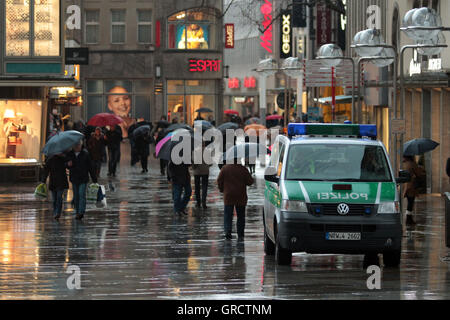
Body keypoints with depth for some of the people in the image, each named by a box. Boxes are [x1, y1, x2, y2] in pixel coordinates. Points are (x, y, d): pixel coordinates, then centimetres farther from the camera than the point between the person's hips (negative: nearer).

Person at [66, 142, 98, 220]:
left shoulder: (85, 154, -5)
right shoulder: (70, 154, 4)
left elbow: (91, 166, -1)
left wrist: (94, 178, 0)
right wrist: (68, 164, -12)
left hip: (83, 178, -4)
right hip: (74, 178, 4)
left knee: (82, 195, -13)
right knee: (76, 196, 9)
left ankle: (81, 212, -17)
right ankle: (77, 212, 18)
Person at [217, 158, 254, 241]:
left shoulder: (225, 168, -3)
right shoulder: (243, 170, -7)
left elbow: (219, 180, 1)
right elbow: (250, 182, -4)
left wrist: (221, 189, 17)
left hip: (228, 196, 0)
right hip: (240, 197, 0)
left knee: (227, 215, 4)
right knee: (240, 216, 9)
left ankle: (227, 231, -17)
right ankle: (240, 235, 7)